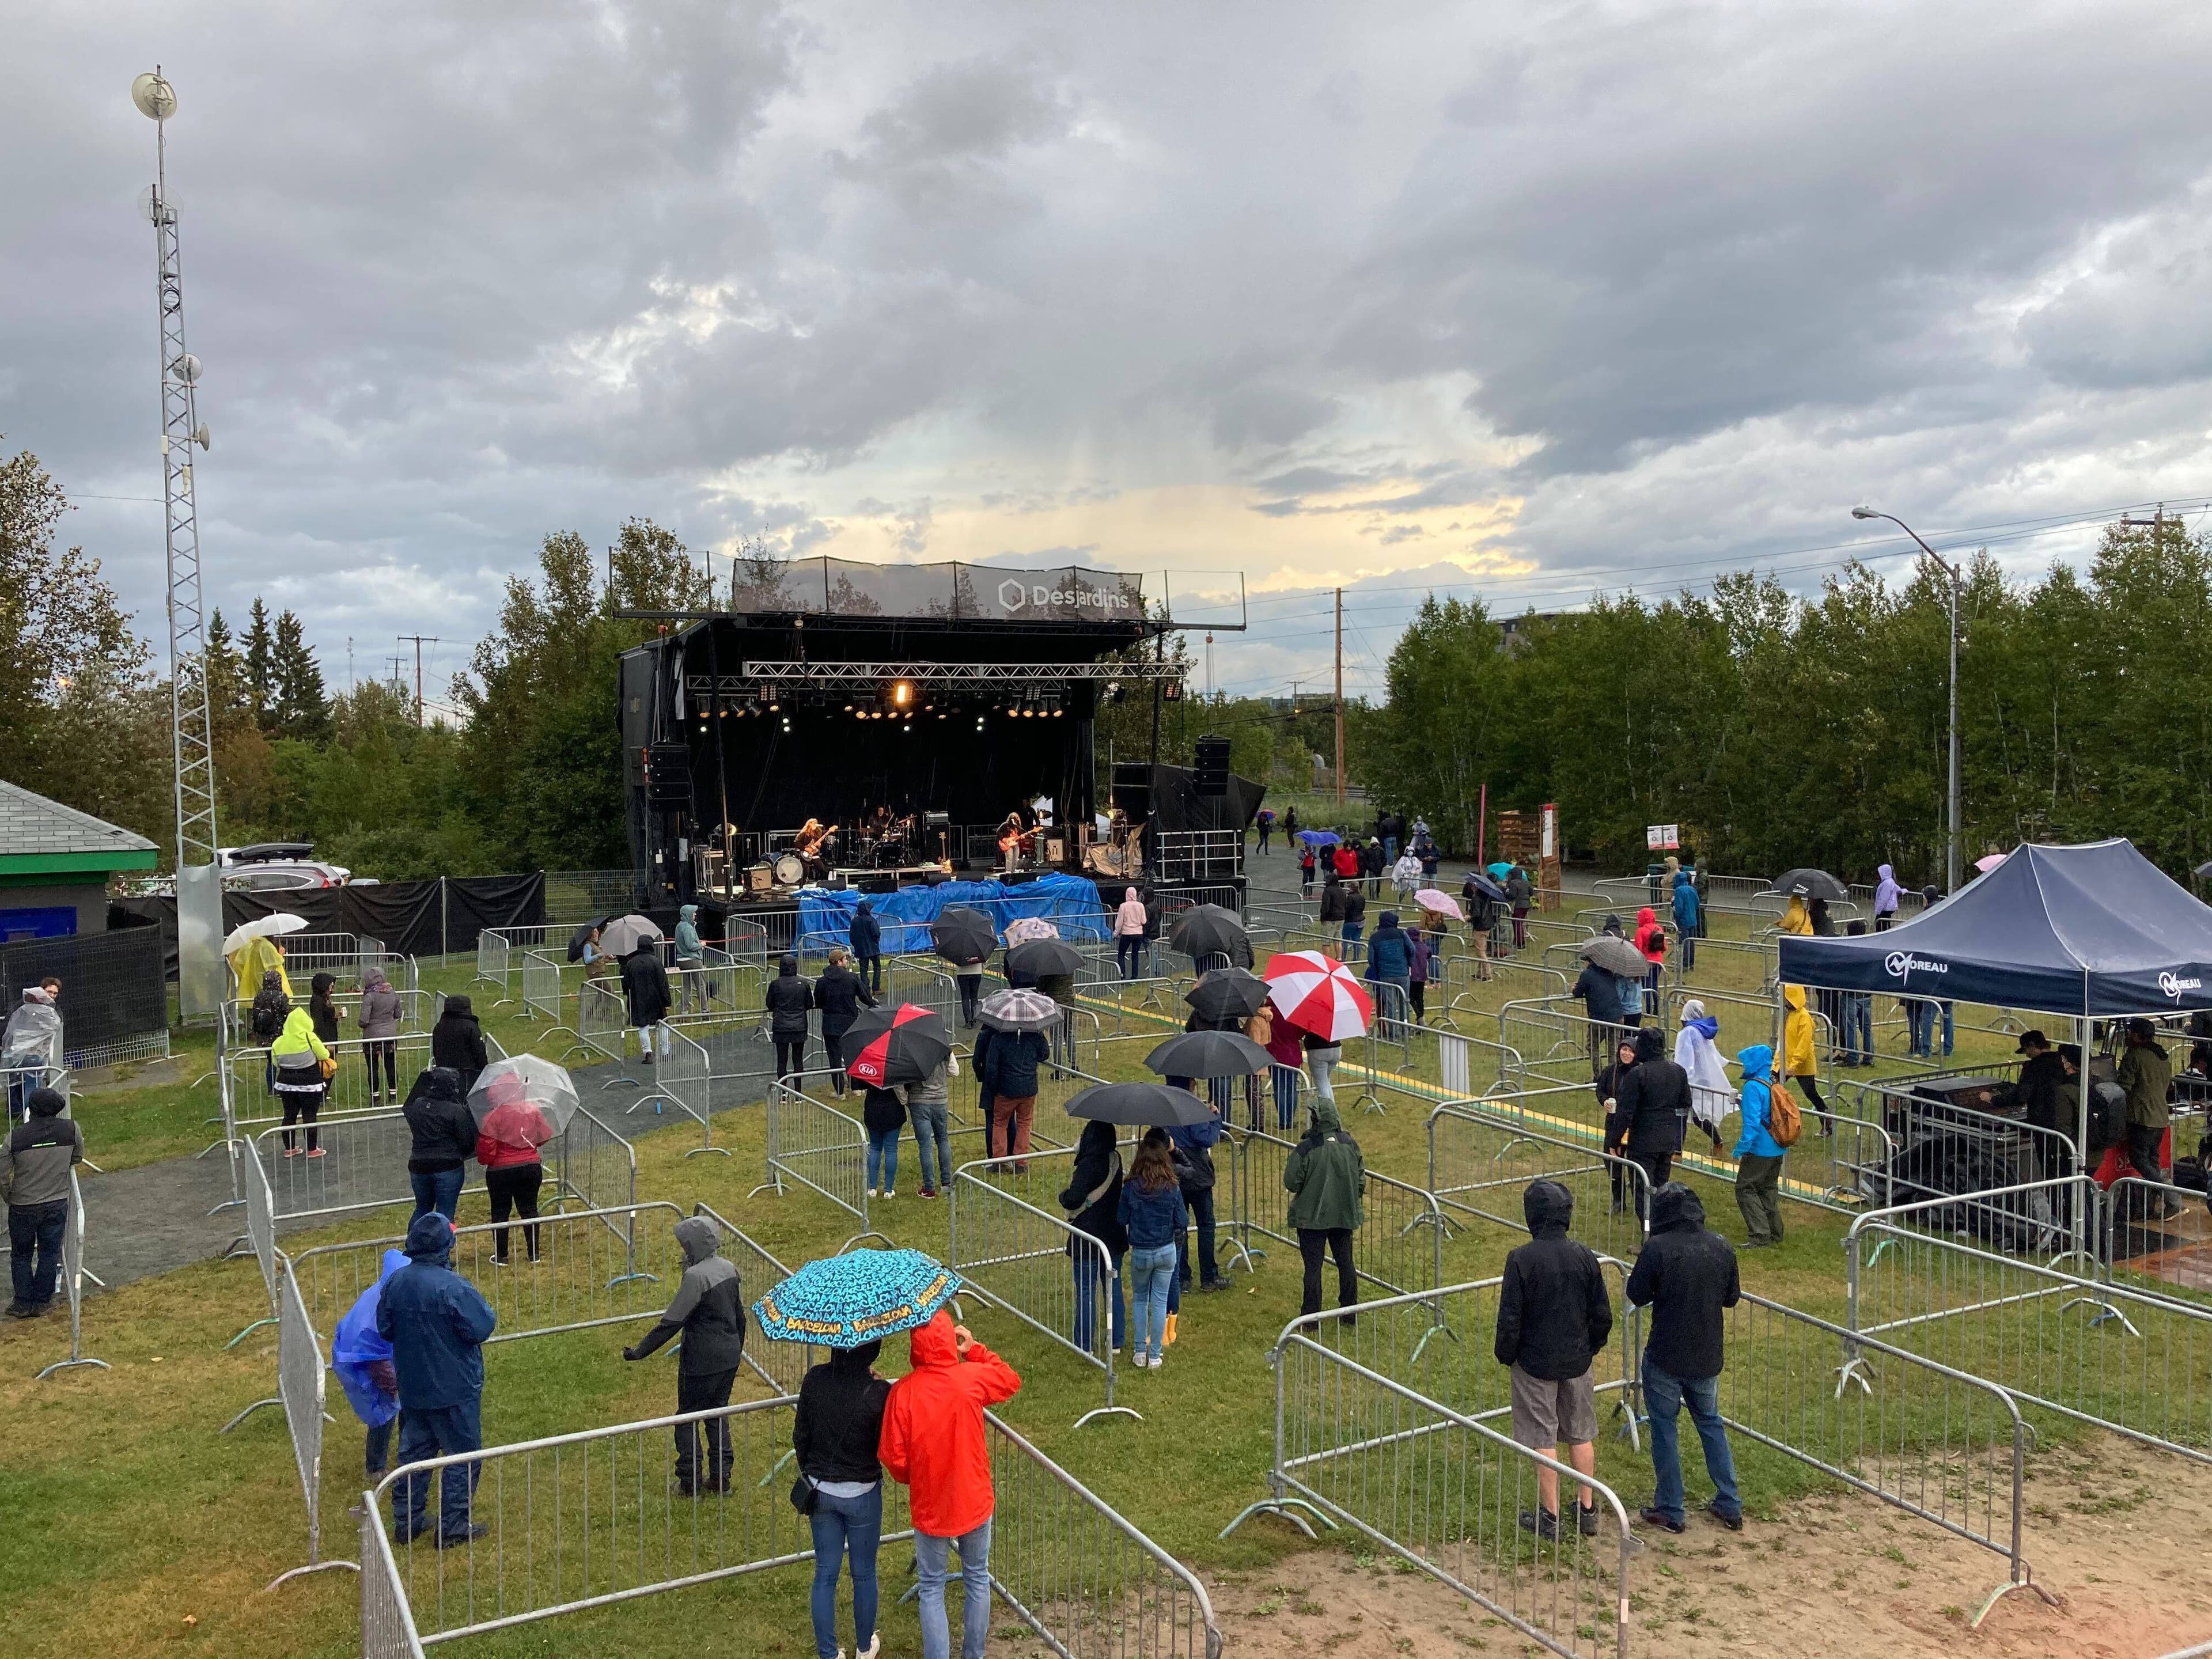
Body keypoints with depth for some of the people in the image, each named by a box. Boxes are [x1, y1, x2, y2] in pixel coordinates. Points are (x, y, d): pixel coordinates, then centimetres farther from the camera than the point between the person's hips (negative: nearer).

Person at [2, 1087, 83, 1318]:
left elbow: (2, 1178, -10)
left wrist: (9, 1198, 9)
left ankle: (24, 1304, 21)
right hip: (57, 1204, 1)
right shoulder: (71, 1129, -13)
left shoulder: (15, 1137, -16)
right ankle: (41, 1302, 22)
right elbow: (78, 1158, 6)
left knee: (21, 1256, 17)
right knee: (49, 1254, 15)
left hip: (23, 1207, -1)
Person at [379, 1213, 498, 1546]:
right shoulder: (453, 1287, -26)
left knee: (414, 1451, 21)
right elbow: (482, 1329, -21)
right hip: (455, 1390, -6)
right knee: (462, 1456, 9)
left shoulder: (395, 1283, -5)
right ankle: (453, 1528, 16)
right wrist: (487, 1313, -2)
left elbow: (385, 1330, 7)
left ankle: (406, 1522, 31)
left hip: (412, 1388, 6)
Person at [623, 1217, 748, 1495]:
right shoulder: (729, 1268, 2)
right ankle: (721, 1477, 25)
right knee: (718, 1414, 19)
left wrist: (640, 1351, -15)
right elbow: (740, 1315, 11)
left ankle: (690, 1482, 15)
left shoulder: (695, 1276, -22)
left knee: (687, 1419, 9)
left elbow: (671, 1322, -21)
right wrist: (737, 1350, 24)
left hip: (702, 1362, -7)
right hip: (730, 1357, 7)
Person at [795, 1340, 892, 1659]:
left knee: (825, 1573, 16)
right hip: (862, 1495, -2)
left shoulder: (815, 1379, -13)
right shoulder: (879, 1392, -23)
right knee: (864, 1574, 18)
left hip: (820, 1490, 2)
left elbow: (800, 1437, -2)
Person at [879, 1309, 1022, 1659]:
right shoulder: (971, 1378, -18)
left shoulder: (902, 1392, -19)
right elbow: (1012, 1381, 3)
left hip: (929, 1508, -1)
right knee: (977, 1580, 21)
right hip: (975, 1501, 1)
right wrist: (976, 1350, 3)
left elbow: (893, 1458, -11)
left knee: (932, 1589, 16)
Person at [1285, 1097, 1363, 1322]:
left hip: (1313, 1216, -4)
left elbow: (1292, 1183, -14)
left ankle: (1311, 1315, 10)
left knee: (1313, 1266, 5)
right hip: (1345, 1215, 4)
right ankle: (1350, 1310, 24)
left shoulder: (1306, 1148, -19)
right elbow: (1361, 1179, 3)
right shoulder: (1350, 1144, -5)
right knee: (1346, 1263, 16)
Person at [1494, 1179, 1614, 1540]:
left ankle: (1549, 1516, 15)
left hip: (1535, 1362, -4)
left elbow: (1510, 1317, -16)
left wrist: (1505, 1355, 1)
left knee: (1543, 1439, 6)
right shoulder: (1585, 1257, -7)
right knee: (1581, 1434, 17)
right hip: (1577, 1360, 4)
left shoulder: (1521, 1259, -19)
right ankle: (1587, 1510, 26)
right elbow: (1602, 1314, 1)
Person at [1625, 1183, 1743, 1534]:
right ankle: (1730, 1507, 26)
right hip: (1707, 1358, 4)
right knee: (1711, 1424, 22)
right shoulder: (1722, 1248, -6)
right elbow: (1731, 1298, 7)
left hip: (1665, 1357, -4)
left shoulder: (1656, 1249, -20)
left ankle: (1670, 1512, 17)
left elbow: (1637, 1296, -9)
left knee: (1664, 1429, 10)